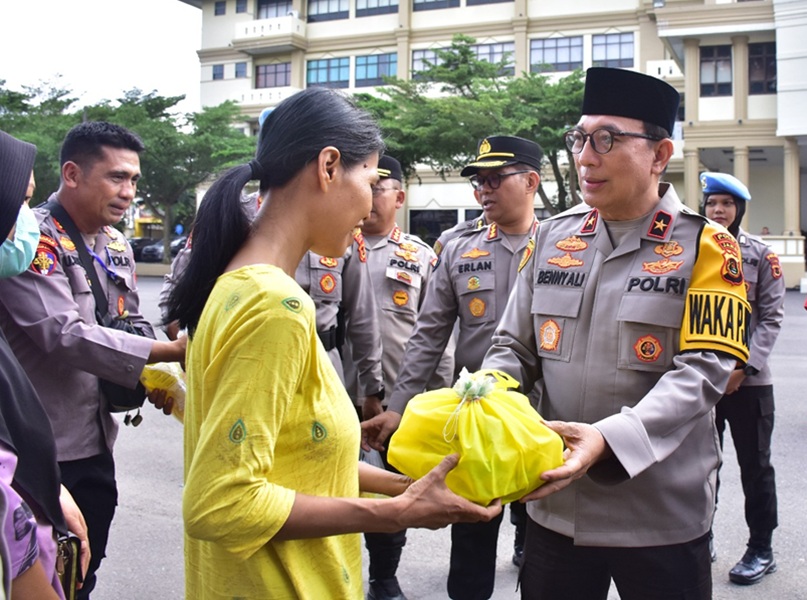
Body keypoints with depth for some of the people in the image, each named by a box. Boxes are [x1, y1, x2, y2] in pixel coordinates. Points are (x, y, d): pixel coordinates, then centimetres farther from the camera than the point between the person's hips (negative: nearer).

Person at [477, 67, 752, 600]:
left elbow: (702, 371, -16)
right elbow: (515, 346, 8)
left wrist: (609, 439, -30)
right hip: (555, 508, 4)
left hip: (662, 518, -3)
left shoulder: (706, 247, -6)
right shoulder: (553, 237, 5)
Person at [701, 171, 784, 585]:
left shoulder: (761, 255, 0)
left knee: (755, 467, 8)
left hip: (748, 379, -2)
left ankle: (761, 550, 21)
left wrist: (743, 367, -13)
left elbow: (771, 318, -3)